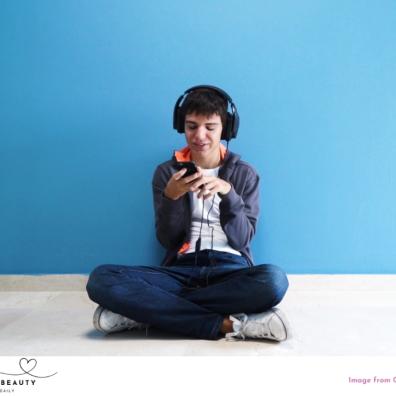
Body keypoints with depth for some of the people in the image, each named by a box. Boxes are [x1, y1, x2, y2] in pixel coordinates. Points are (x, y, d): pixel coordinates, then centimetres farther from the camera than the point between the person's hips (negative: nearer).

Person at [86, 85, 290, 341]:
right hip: (182, 269, 0)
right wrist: (171, 197, -15)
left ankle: (144, 312, -25)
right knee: (101, 279, -26)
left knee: (274, 280, -37)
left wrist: (228, 193, -15)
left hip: (230, 269, 1)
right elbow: (167, 240, 3)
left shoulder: (245, 173, 9)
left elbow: (242, 239, 1)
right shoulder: (167, 172, 9)